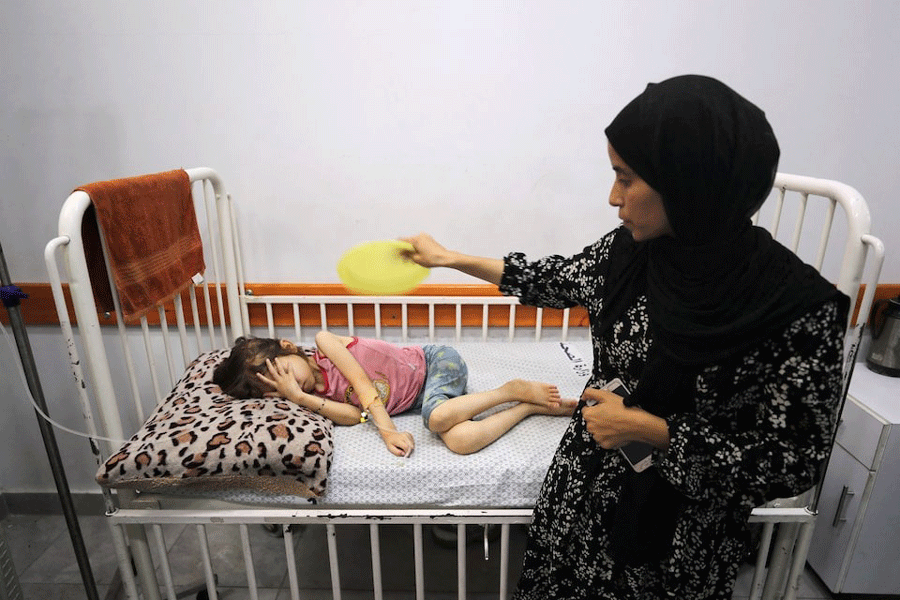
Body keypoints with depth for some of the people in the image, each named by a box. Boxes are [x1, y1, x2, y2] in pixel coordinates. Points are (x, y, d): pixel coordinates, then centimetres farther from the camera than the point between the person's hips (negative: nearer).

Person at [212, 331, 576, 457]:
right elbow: (354, 414, -13)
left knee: (438, 417, -37)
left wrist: (386, 426, -27)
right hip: (421, 400, 4)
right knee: (459, 441, -28)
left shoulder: (324, 343, -9)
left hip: (434, 362, -4)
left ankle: (515, 390, -12)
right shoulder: (319, 393, 4)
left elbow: (362, 382, -17)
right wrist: (299, 398, -20)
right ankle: (532, 407, -8)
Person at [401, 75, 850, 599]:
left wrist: (648, 429, -23)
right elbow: (552, 280, 4)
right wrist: (448, 257, 8)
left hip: (683, 537, -3)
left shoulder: (800, 306, -24)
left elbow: (794, 463, -17)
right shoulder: (629, 250, -12)